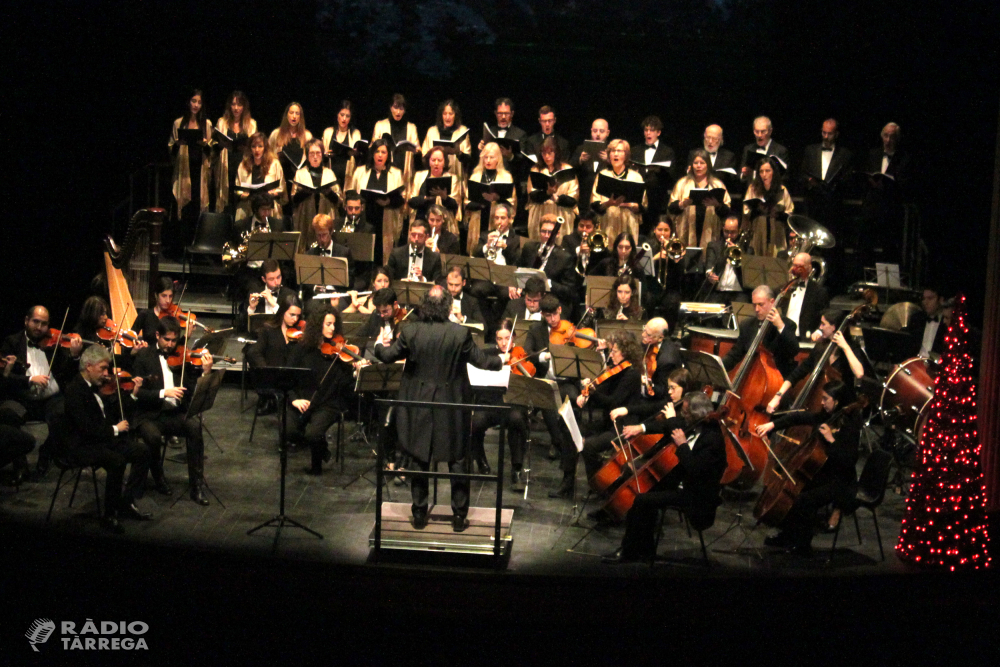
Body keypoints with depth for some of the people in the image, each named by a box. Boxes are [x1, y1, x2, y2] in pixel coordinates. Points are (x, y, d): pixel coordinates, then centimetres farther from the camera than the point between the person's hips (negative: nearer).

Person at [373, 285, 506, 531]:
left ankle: (419, 514, 19)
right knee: (457, 461, 11)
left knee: (420, 459, 13)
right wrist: (500, 361, 19)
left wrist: (380, 345, 24)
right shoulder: (461, 333, -14)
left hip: (418, 405, 1)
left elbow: (387, 356, 1)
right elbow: (480, 360, -3)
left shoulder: (410, 332, -11)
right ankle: (459, 516, 15)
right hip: (452, 407, -1)